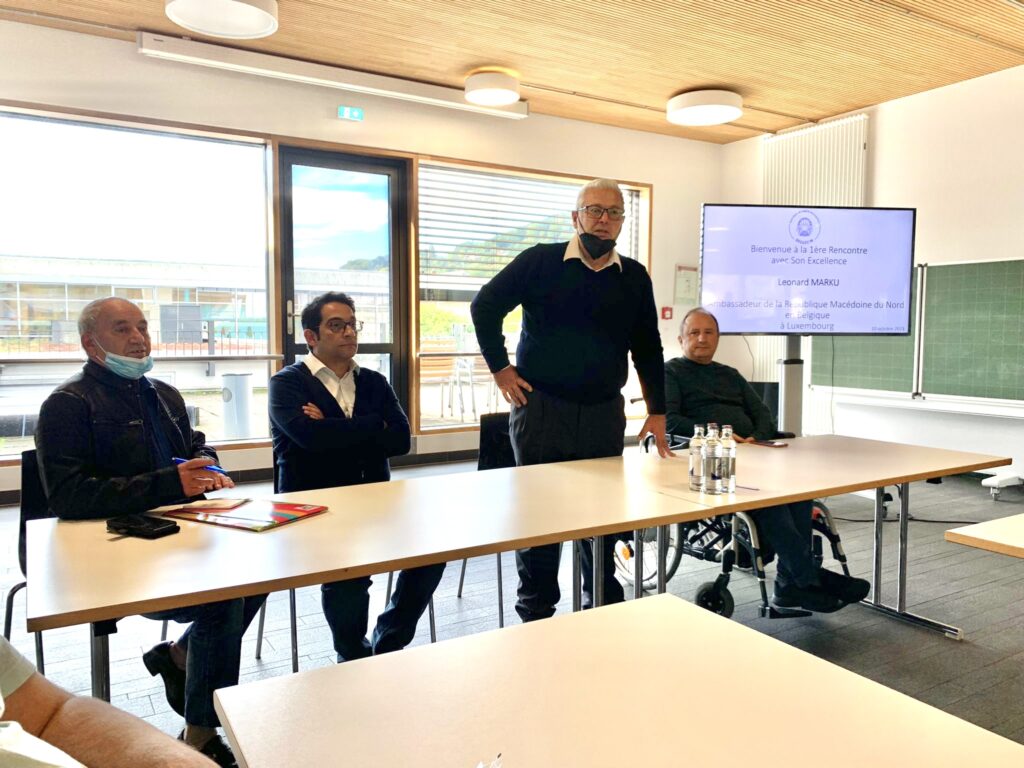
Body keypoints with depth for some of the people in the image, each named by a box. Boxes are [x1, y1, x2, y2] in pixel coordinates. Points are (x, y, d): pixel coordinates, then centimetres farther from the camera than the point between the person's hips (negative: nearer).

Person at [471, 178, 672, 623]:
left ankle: (606, 612, 27)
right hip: (540, 407, -3)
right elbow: (486, 306, 1)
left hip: (604, 413, 3)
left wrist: (657, 411, 9)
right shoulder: (540, 262, -2)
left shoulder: (634, 278, 8)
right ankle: (536, 615, 21)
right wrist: (500, 368, -4)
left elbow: (648, 349, 12)